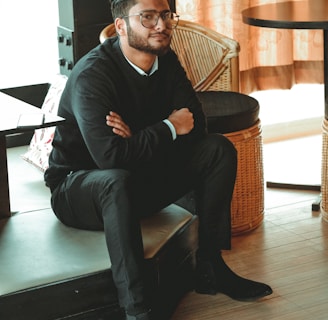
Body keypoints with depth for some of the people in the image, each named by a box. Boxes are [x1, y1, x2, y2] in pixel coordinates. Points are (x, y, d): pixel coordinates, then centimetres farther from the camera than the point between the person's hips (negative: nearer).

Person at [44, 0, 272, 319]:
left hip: (143, 172, 8)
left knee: (219, 149, -5)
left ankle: (209, 267, -1)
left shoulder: (165, 60, -3)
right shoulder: (92, 74, -25)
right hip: (78, 185, -7)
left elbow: (195, 122, -6)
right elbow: (110, 155, -34)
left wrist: (139, 137, -24)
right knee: (118, 180, -41)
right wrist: (170, 128, -21)